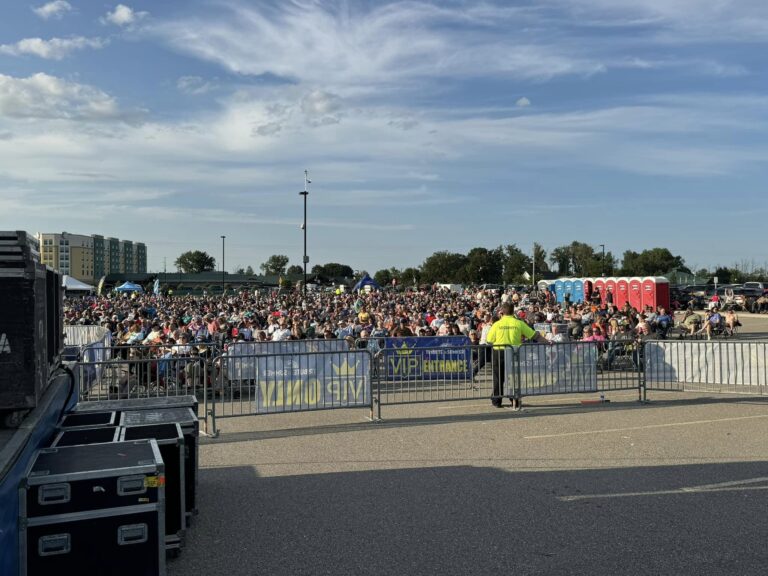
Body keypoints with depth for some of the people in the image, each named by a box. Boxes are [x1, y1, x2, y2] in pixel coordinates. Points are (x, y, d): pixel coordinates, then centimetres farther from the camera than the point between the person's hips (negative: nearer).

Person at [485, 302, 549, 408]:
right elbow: (535, 335, 1)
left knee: (498, 377, 8)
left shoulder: (497, 324, -3)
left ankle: (496, 401, 12)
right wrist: (547, 342, 8)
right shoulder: (519, 323, -1)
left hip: (499, 352, -1)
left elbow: (489, 341, -1)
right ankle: (515, 400, 14)